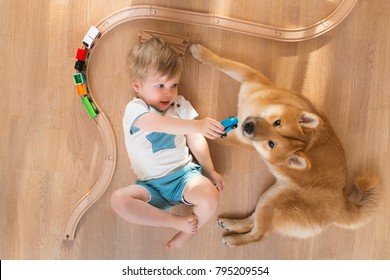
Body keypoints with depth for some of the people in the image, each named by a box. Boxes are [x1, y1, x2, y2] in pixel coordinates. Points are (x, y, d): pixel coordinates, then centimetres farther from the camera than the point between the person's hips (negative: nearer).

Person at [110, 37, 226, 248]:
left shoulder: (180, 105, 5)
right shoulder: (135, 109, -11)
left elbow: (195, 140, 11)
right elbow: (160, 124, -34)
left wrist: (210, 170, 7)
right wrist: (197, 125, -48)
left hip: (184, 173, 2)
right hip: (151, 185, -1)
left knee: (210, 197, -29)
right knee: (118, 199, -27)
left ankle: (187, 233, 0)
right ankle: (178, 222, -19)